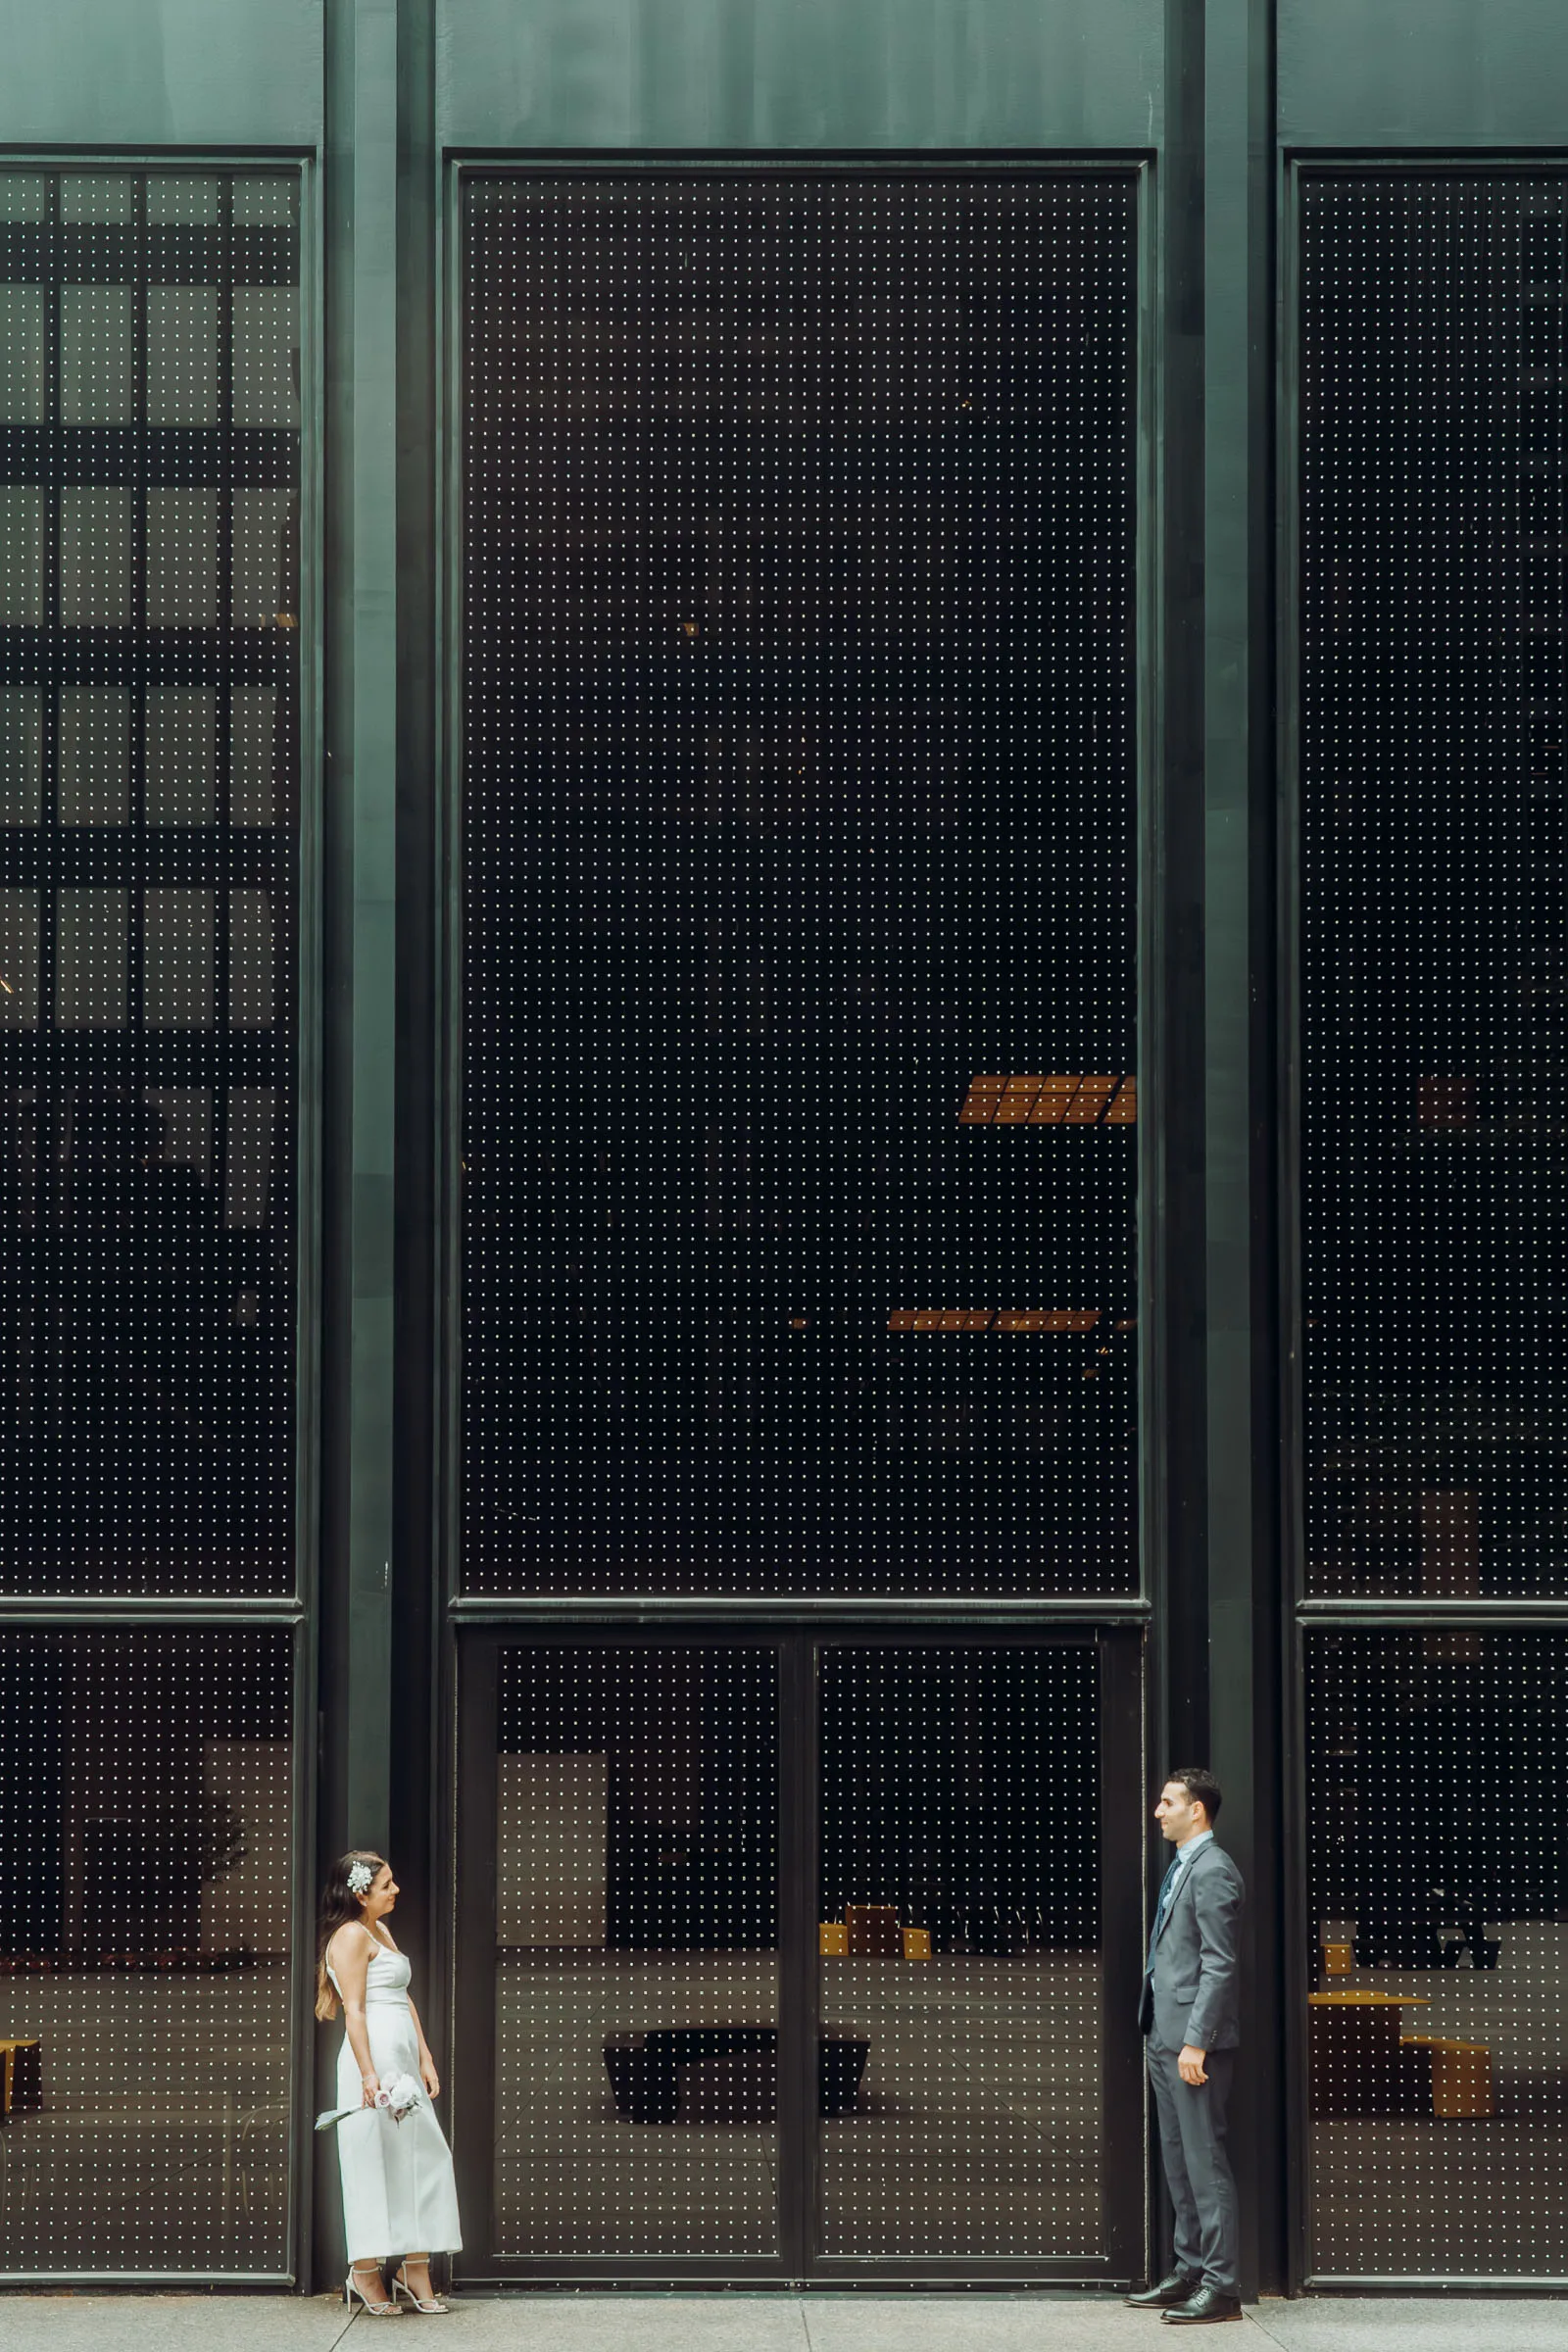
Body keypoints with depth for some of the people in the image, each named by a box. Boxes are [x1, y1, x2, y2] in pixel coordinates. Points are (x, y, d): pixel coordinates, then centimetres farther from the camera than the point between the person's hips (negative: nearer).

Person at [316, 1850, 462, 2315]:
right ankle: (365, 2273, 1)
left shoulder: (381, 1930, 21)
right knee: (375, 2158, -6)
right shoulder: (351, 1936, -8)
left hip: (404, 2060, 9)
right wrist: (369, 2074, -22)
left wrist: (425, 2059, 16)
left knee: (420, 2155, 7)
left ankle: (415, 2271, 12)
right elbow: (354, 2010, -15)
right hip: (374, 2055, -9)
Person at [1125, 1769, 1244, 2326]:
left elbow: (1219, 1966, -19)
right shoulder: (1182, 1867, 17)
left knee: (1205, 2160, -8)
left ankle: (1221, 2285, -6)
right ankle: (1189, 2271, 22)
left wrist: (1196, 2042, -22)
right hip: (1166, 2035, 10)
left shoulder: (1212, 1871, -14)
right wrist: (1165, 2037, 19)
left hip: (1194, 2039, -10)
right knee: (1177, 2159, 14)